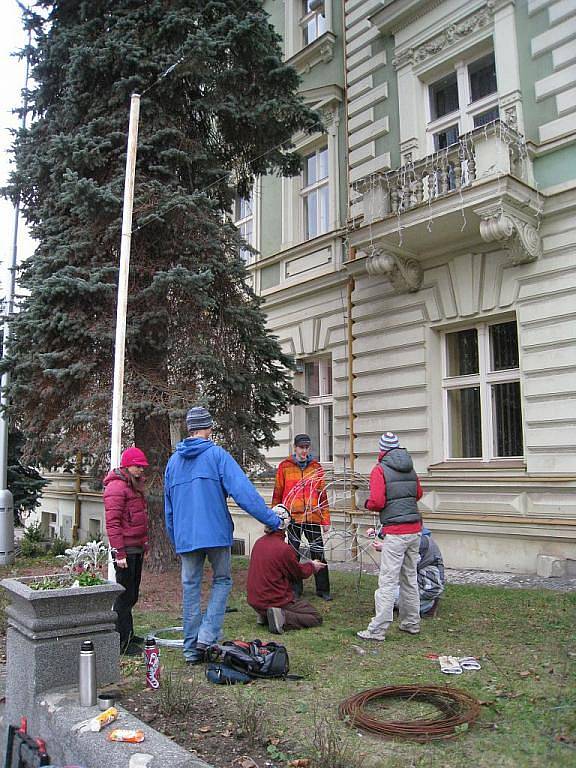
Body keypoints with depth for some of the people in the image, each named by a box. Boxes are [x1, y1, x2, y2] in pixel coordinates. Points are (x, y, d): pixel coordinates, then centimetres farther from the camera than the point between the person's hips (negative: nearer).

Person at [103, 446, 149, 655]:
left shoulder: (134, 485, 16)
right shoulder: (116, 487, -15)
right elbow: (112, 523, -19)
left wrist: (144, 543, 22)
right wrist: (120, 554, -21)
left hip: (137, 549, 9)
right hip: (126, 550, -9)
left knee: (132, 594, 17)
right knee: (125, 595, -3)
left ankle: (127, 634, 28)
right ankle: (123, 642, 5)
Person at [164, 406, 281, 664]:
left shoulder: (173, 460, 12)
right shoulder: (216, 454, -5)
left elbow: (168, 507, 17)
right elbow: (243, 491, -15)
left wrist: (175, 540, 24)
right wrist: (272, 519, -12)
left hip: (185, 536, 4)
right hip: (216, 533, -4)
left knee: (190, 587, 10)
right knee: (222, 580, 12)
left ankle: (192, 648, 15)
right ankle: (207, 636, -1)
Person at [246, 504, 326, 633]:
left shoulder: (259, 542, 0)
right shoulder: (284, 549, -22)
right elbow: (299, 573, -6)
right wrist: (312, 566, 15)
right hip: (275, 601, -8)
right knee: (316, 618, 4)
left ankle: (264, 615, 10)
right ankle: (283, 619, -14)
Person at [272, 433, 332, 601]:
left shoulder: (316, 466, 7)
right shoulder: (284, 466, 2)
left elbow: (322, 494, 9)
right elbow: (277, 493, 6)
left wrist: (326, 519, 7)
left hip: (313, 517, 1)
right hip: (293, 517, -1)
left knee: (318, 553, 3)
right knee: (293, 554, 7)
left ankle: (323, 589, 16)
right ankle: (295, 589, 19)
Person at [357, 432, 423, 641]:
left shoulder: (380, 470, -9)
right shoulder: (410, 468, 11)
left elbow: (377, 502, -15)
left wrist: (368, 504, 5)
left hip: (395, 532, -7)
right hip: (415, 529, 7)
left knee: (387, 581, -5)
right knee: (410, 578, 17)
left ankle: (377, 630, -2)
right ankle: (411, 623, 27)